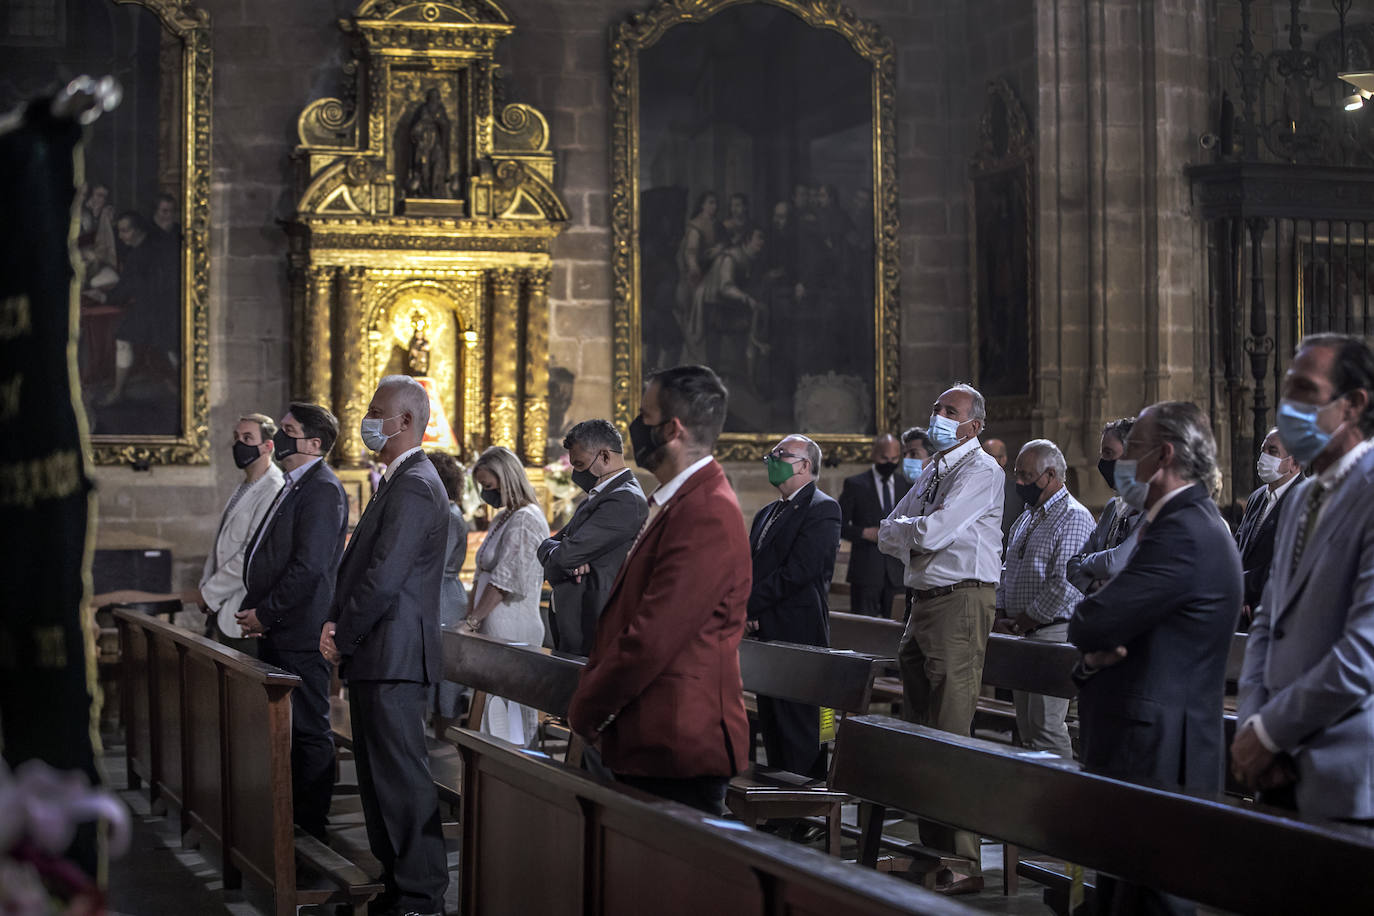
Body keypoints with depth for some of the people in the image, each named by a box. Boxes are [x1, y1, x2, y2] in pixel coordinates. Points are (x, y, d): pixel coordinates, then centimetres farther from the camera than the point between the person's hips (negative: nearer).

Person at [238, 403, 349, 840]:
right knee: (284, 727, 14)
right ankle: (290, 816, 22)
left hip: (300, 635, -10)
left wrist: (265, 612, -15)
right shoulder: (292, 488, 19)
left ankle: (312, 826, 3)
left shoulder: (322, 490, -14)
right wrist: (253, 609, 8)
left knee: (309, 730, -3)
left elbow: (309, 566, -21)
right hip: (277, 632, 10)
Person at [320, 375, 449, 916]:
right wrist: (335, 624, 5)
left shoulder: (415, 488, -16)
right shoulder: (397, 482, 18)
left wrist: (343, 637, -10)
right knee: (379, 775, 16)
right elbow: (359, 565, 19)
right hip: (378, 655, 11)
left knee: (402, 778, -6)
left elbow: (383, 578, -21)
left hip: (393, 655, -11)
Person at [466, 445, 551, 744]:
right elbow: (483, 575, 20)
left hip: (511, 633, -9)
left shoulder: (526, 520, -13)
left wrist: (473, 620, -10)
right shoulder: (502, 518, 17)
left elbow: (505, 582, -16)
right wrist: (470, 615, 9)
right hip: (493, 630, 9)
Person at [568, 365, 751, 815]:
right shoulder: (671, 504, 16)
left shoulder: (707, 516, -19)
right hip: (649, 744, 10)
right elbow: (625, 619, 19)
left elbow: (651, 640, -21)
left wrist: (585, 711, -9)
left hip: (679, 750, -10)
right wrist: (588, 702, 9)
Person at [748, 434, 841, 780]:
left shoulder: (822, 509, -8)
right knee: (771, 726, 12)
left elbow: (798, 571, -17)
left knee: (798, 729, -7)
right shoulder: (767, 513, 21)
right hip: (766, 632, 9)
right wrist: (745, 609, -1)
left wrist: (750, 605, -14)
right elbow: (751, 568, 19)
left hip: (797, 634, -9)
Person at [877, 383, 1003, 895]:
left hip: (962, 603, -10)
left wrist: (903, 529, 0)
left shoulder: (981, 471, -9)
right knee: (918, 730, 14)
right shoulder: (933, 472, 18)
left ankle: (963, 864, -9)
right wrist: (915, 537, -4)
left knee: (951, 735, -11)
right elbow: (888, 537, 15)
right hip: (925, 602, 10)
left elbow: (932, 532, -19)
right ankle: (932, 847, 24)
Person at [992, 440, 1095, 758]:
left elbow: (1065, 585, -19)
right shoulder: (1026, 518, 19)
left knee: (1046, 723, -12)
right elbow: (1008, 570, 23)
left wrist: (1026, 620, -12)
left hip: (1053, 633, -9)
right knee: (1026, 724, 10)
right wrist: (1001, 613, 7)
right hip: (1023, 635, 9)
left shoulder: (1074, 518, -11)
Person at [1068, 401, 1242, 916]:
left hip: (1153, 758, -11)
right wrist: (1095, 655, -6)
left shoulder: (1183, 534, -18)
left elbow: (1093, 625, -24)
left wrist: (1091, 644, 0)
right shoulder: (1193, 524, 18)